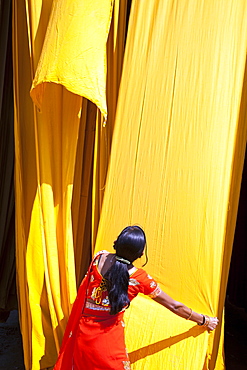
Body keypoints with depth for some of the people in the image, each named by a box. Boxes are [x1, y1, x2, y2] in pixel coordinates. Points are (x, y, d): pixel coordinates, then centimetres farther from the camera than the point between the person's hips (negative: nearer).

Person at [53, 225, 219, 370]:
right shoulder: (140, 278, -16)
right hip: (110, 339, -3)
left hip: (83, 334, 4)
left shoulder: (100, 258, -11)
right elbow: (174, 306, -6)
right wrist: (204, 320, 9)